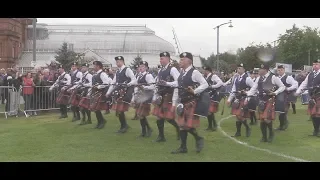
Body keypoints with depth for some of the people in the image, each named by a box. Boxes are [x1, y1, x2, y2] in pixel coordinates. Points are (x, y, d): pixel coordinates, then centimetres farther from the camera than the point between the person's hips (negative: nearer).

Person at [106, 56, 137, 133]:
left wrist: (127, 84, -29)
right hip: (119, 92, 7)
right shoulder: (117, 72, 17)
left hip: (126, 93, -7)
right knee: (118, 110, 5)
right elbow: (113, 83, 20)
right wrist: (108, 93, 15)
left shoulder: (127, 70, -6)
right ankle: (124, 126, 18)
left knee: (121, 110, -10)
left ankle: (124, 126, 5)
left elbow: (134, 81, -13)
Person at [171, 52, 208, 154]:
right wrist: (175, 103, 16)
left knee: (188, 125, -9)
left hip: (192, 103, -8)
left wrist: (195, 91, -23)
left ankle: (198, 138, 16)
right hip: (183, 103, 8)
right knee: (182, 125, 9)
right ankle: (183, 147, 17)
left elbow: (205, 84, -13)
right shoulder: (181, 74, 12)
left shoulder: (194, 72, -11)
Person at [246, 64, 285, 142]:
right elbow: (253, 89, 9)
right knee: (261, 120, 6)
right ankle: (264, 137, 20)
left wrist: (275, 93, -13)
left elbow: (282, 87, 1)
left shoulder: (273, 77, -6)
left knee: (266, 118, -15)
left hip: (270, 100, -5)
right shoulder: (259, 78, 10)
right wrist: (247, 98, -2)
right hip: (261, 101, 5)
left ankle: (271, 133, 12)